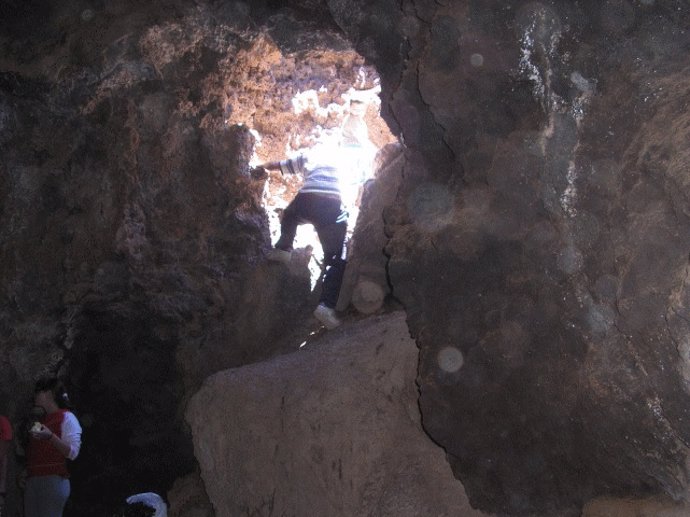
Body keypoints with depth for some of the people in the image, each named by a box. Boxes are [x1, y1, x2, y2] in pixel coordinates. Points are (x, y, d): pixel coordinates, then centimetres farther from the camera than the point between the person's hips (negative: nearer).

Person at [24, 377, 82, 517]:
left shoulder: (67, 418, 1)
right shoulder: (41, 419, 23)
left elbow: (73, 452, -11)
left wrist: (50, 437, -22)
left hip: (53, 480, -7)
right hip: (32, 480, 8)